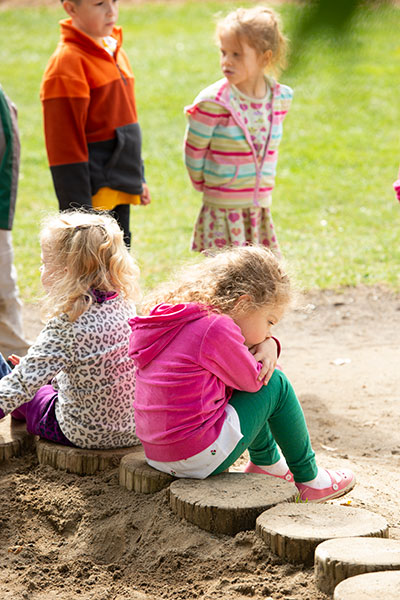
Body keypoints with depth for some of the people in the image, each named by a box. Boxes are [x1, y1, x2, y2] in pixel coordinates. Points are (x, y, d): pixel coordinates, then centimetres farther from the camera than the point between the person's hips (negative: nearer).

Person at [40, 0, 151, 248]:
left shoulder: (115, 52, 13)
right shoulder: (67, 62, -15)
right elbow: (65, 145, -17)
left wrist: (138, 178, 21)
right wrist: (78, 209, -19)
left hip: (121, 192, 9)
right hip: (95, 193, -9)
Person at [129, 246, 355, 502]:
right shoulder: (217, 329, -19)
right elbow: (252, 380, -6)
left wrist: (268, 345, 1)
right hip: (200, 458, -10)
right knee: (276, 384, 3)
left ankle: (267, 462, 38)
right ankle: (308, 478, 15)